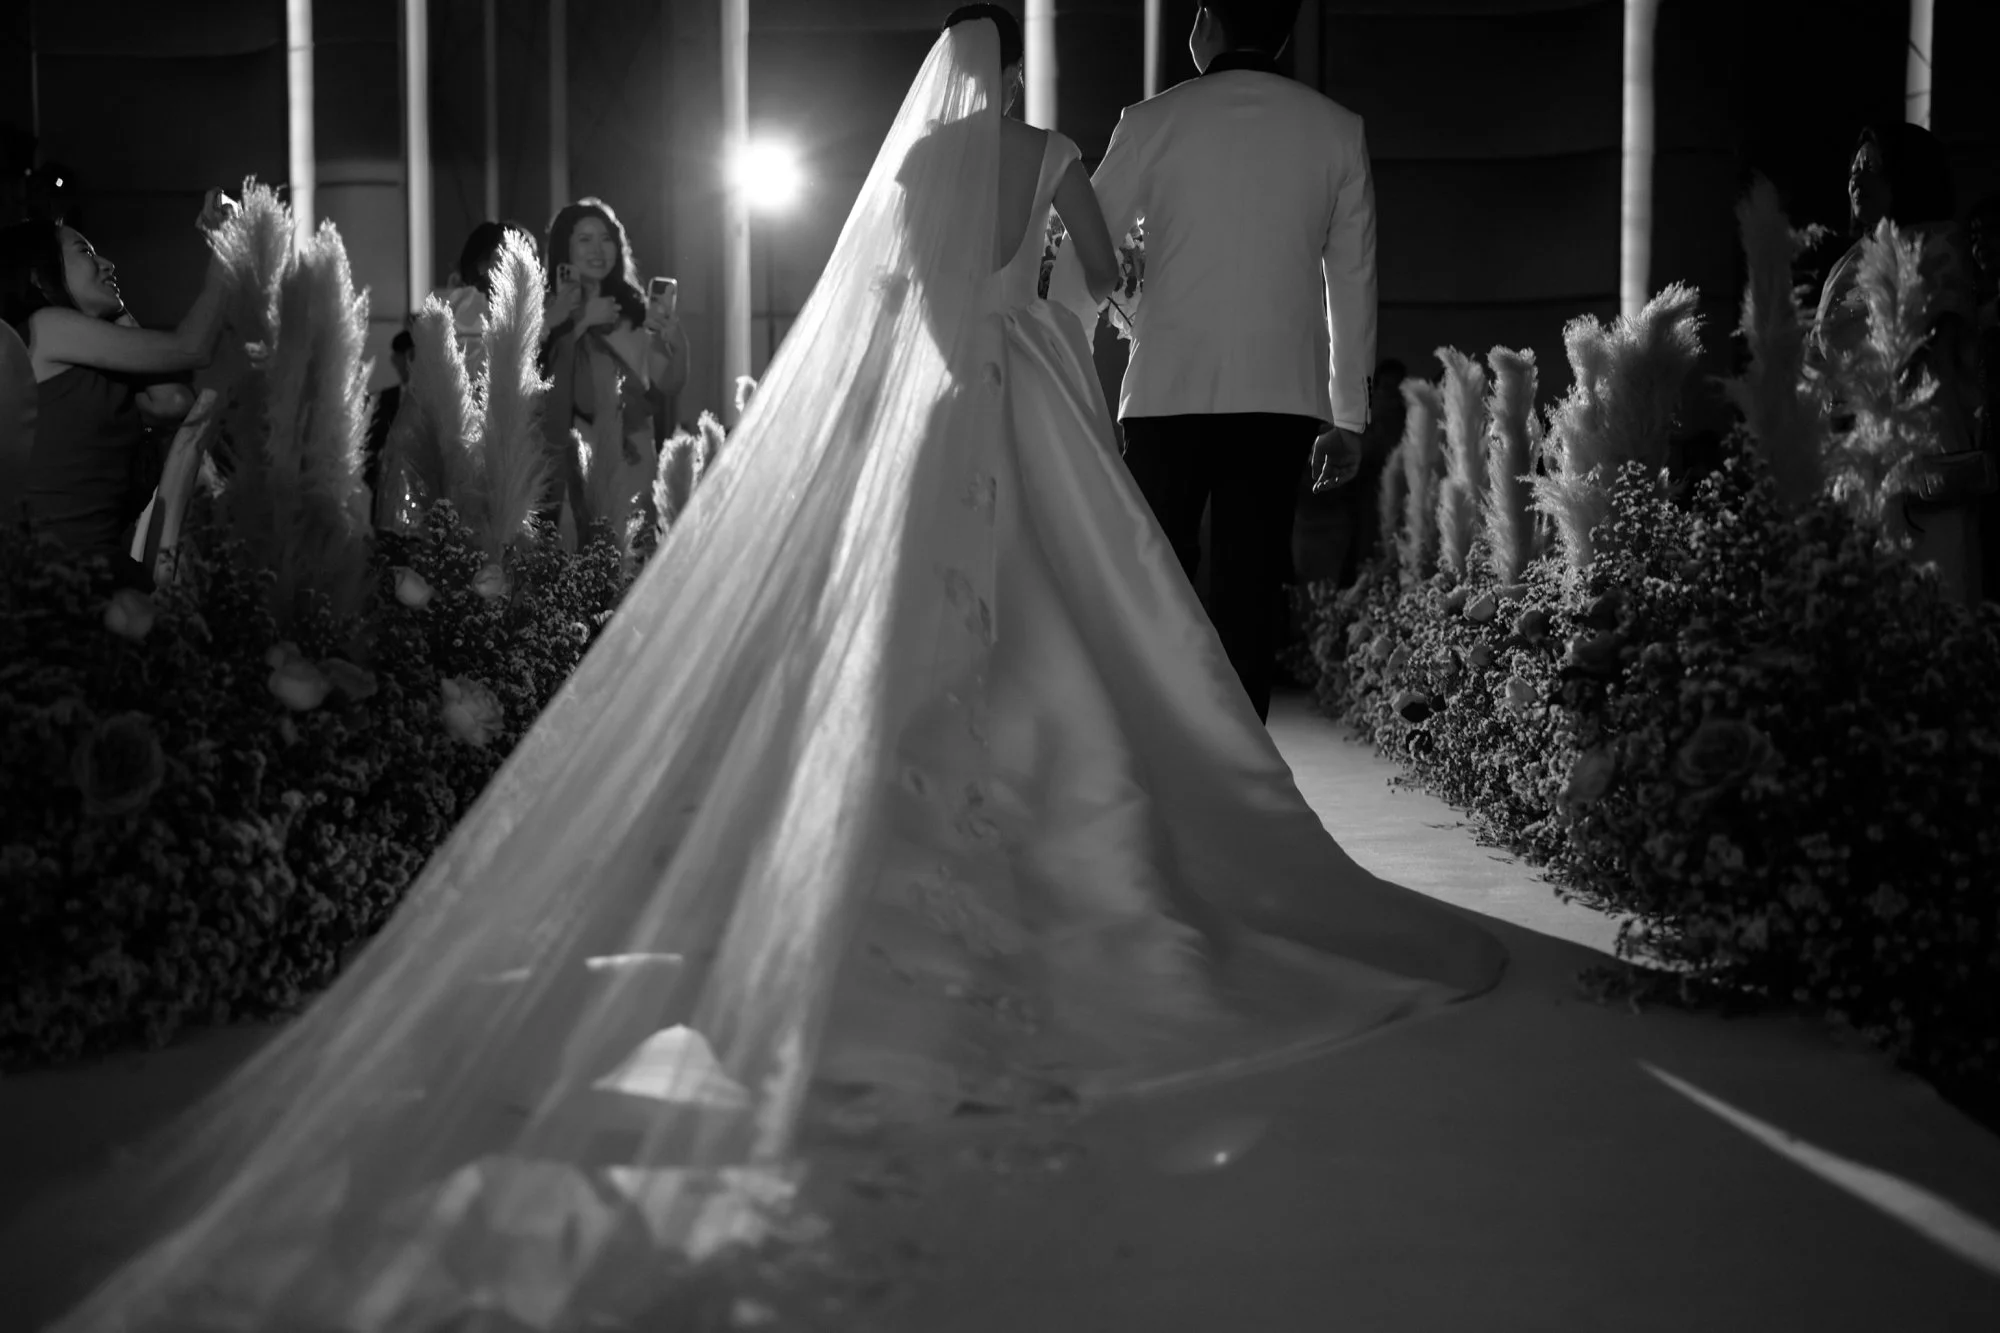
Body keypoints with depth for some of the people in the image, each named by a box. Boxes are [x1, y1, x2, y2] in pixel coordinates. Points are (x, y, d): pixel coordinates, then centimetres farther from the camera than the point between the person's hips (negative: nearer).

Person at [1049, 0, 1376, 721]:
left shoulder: (1153, 122, 1)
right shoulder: (1337, 130, 7)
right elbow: (1354, 281, 9)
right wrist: (1347, 416, 14)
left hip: (1168, 391, -1)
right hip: (1282, 394, 1)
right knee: (1250, 593, 2)